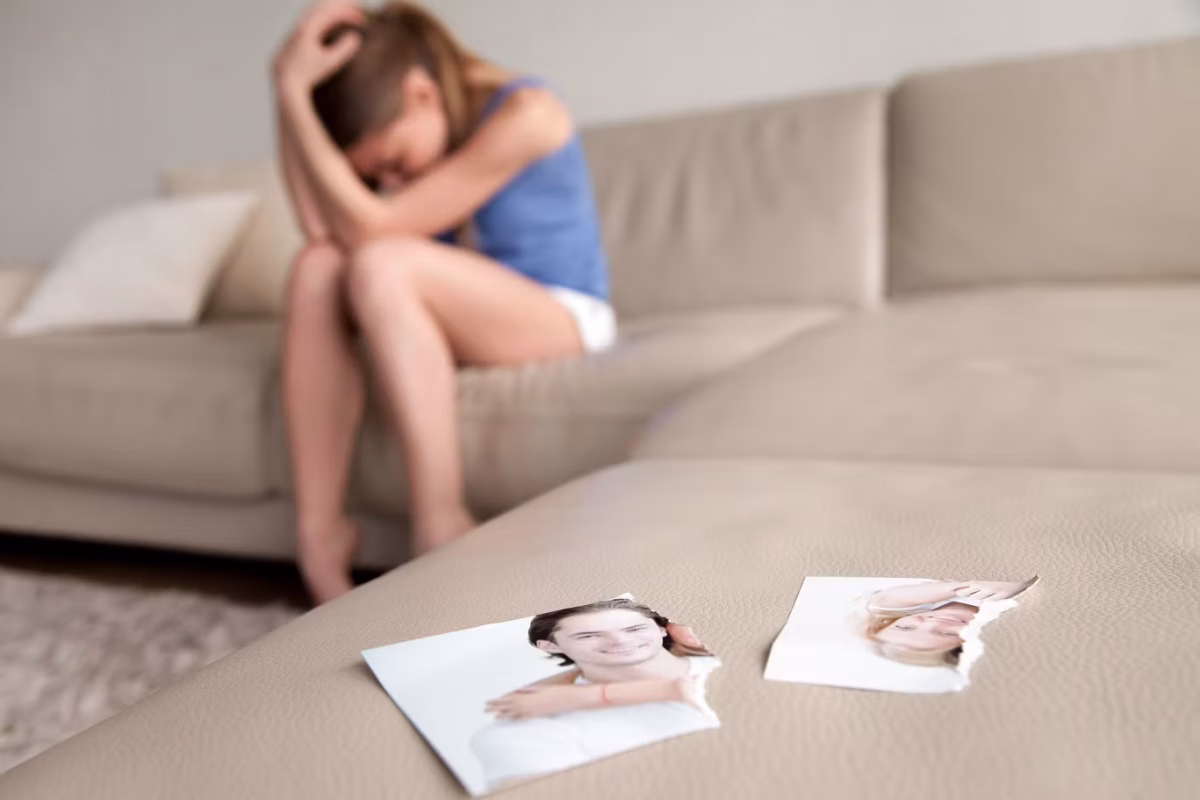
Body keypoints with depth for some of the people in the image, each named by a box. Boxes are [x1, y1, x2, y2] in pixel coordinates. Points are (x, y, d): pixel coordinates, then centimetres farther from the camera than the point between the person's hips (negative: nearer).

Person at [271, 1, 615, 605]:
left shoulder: (526, 115, -20)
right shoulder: (410, 131, 3)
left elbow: (370, 227, -26)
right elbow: (322, 228, -13)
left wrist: (294, 93, -25)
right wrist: (289, 90, -15)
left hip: (563, 319, -7)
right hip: (467, 322, 7)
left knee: (382, 264, -31)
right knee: (317, 265, -19)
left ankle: (441, 520, -30)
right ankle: (318, 531, -21)